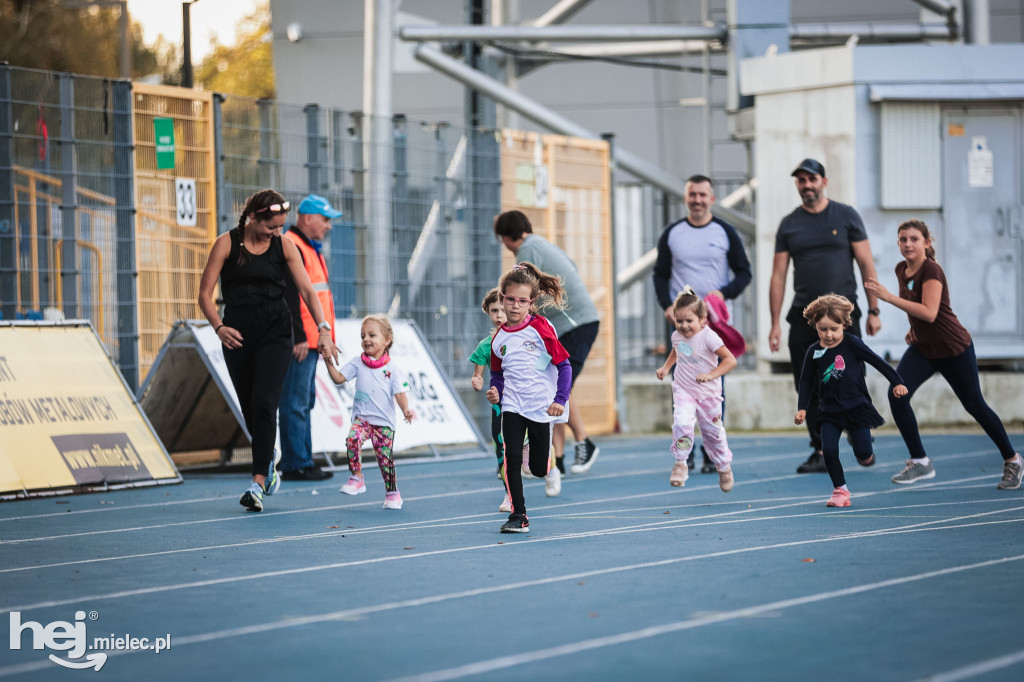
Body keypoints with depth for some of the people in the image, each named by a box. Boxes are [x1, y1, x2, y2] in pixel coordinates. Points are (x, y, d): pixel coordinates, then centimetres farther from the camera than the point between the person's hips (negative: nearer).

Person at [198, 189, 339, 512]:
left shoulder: (284, 246, 2)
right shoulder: (227, 244, -3)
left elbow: (307, 290, -2)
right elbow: (205, 293, -3)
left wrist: (323, 328, -16)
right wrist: (219, 327, -19)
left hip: (275, 330, -1)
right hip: (237, 333, 1)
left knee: (264, 402, -16)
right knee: (249, 408, 8)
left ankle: (258, 481, -20)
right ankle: (268, 464, 33)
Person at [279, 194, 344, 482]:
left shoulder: (310, 249, 21)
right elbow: (288, 296, -20)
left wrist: (321, 338, 20)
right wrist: (299, 337, -22)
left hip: (309, 341, 11)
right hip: (298, 342, -11)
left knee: (305, 402, 13)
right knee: (296, 402, -8)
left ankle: (298, 464, 18)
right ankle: (297, 465, -8)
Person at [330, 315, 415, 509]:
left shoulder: (392, 369, -1)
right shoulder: (357, 364, 6)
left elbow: (400, 394, -5)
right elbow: (339, 378, 3)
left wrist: (406, 410, -23)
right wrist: (329, 363, -12)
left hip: (384, 421, -1)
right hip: (361, 417, 1)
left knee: (385, 458, -1)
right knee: (352, 439, -27)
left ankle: (392, 493, 17)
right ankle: (356, 479, -14)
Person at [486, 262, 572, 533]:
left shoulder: (541, 328, -9)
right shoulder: (499, 338, 4)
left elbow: (564, 365, -7)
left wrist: (560, 400, -16)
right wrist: (495, 392, -3)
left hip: (542, 408, -3)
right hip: (512, 406, 3)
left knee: (539, 469, 5)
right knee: (511, 459, -14)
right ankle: (518, 516, -7)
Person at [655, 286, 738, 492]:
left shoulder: (708, 337, -19)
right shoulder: (677, 336, -2)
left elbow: (730, 360, -21)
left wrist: (710, 375, -31)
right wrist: (666, 366, 13)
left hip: (708, 393, -3)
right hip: (683, 390, 3)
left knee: (713, 432, 11)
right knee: (681, 423, -23)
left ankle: (724, 467, 34)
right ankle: (680, 463, -9)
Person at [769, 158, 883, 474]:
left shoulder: (845, 216, 4)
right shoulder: (789, 225, 9)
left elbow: (866, 264, 3)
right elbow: (778, 276, 8)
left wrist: (873, 311, -3)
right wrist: (775, 323, 1)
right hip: (804, 315, 3)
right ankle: (821, 453, 8)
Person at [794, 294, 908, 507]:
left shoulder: (852, 344, -8)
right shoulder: (814, 352, -1)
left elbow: (877, 361, -2)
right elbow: (806, 382, 8)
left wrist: (896, 382, -4)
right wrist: (802, 408, -1)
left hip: (856, 406, -2)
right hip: (829, 410, 2)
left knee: (863, 454, -6)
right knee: (828, 450, -13)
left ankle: (865, 456, 32)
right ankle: (840, 490, 2)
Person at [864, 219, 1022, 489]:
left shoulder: (931, 270, -23)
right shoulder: (902, 270, 1)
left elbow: (929, 312, -35)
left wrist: (889, 297, -36)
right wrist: (914, 328, 11)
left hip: (954, 349, -7)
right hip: (922, 348, 7)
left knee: (974, 405, 6)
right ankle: (920, 462, -4)